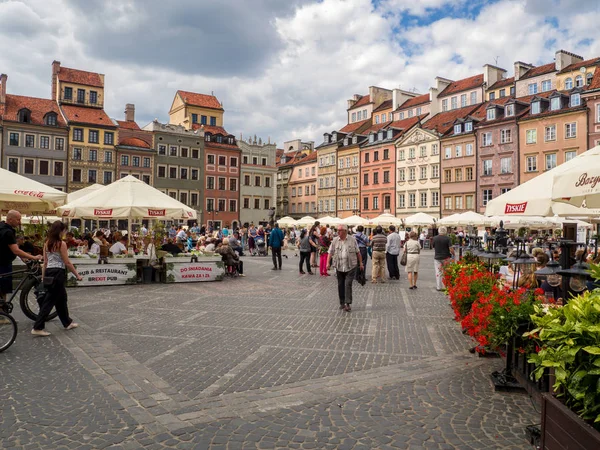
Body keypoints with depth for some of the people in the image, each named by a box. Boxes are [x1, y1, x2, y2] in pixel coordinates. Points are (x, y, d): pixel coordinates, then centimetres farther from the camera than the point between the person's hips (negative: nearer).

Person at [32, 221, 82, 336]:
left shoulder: (47, 243, 8)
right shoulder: (61, 244, -13)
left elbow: (45, 262, 10)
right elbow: (67, 263, -12)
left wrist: (43, 277, 14)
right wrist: (77, 275, -4)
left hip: (48, 273, 8)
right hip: (58, 273, -8)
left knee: (61, 298, 19)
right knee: (49, 301, -2)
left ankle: (68, 322, 31)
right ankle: (38, 328, -1)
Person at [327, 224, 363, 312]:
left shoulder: (352, 240, 0)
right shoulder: (335, 240, 3)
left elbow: (358, 253, 6)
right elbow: (330, 253, 4)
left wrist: (361, 263, 6)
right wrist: (328, 263, -8)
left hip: (351, 267, -2)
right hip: (339, 267, 3)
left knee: (348, 284, -10)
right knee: (340, 285, 9)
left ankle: (348, 303, -6)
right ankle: (342, 303, 21)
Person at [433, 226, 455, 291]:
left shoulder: (435, 238, -3)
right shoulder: (447, 238, -10)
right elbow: (451, 249, -12)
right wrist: (453, 254, 5)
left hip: (437, 257, 1)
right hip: (446, 257, -1)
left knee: (438, 272, 5)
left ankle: (439, 287, 6)